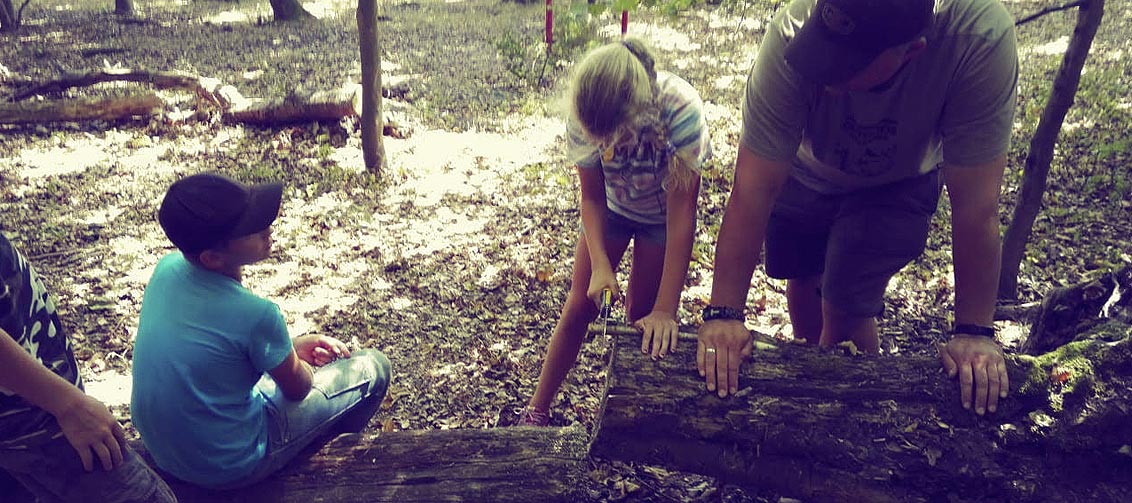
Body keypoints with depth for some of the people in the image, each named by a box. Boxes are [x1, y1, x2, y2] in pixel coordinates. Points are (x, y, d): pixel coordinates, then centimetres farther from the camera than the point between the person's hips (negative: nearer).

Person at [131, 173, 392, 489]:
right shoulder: (255, 314, -32)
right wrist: (303, 364, 10)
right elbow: (297, 388, -12)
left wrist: (293, 347, 7)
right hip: (228, 469, -7)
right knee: (373, 368, 4)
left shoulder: (166, 267, -12)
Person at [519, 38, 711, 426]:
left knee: (640, 316, 1)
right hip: (613, 205, 2)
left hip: (662, 213, -2)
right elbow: (592, 197, -16)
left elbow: (682, 210, -36)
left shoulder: (680, 109, -40)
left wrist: (665, 310, -36)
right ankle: (537, 409, 16)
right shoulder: (584, 118, -31)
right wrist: (600, 265, -30)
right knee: (580, 304, 3)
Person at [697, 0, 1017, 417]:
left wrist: (975, 333, -26)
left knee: (845, 307, -13)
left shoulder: (980, 38, -39)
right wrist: (723, 314, -33)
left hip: (898, 184, -1)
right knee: (802, 278, 18)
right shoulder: (793, 34, -39)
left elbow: (975, 204, -32)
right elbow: (754, 189, -36)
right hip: (804, 174, 2)